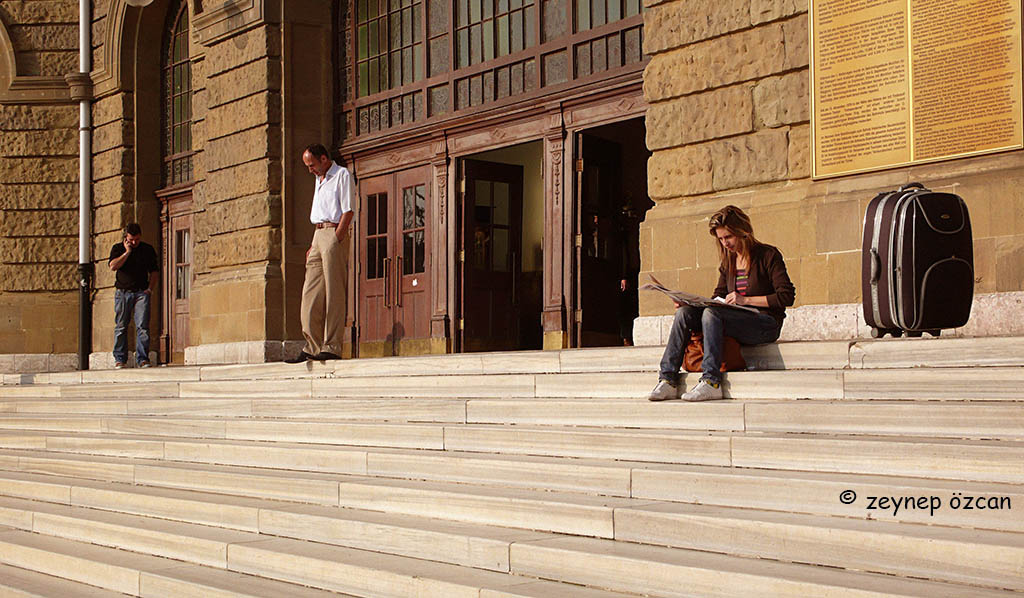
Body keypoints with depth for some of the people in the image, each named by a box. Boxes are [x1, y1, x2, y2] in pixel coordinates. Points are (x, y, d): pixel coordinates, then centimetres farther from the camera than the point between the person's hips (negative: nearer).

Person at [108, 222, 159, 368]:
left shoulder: (148, 249, 11)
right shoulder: (118, 248, 7)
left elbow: (155, 271, 14)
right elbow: (113, 266, -10)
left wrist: (150, 288, 2)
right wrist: (127, 252, -10)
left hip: (142, 292, 0)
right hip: (123, 292, 0)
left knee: (142, 326, -10)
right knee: (121, 327, 2)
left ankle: (142, 359, -11)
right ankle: (120, 359, 8)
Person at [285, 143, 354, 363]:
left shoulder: (342, 175, -3)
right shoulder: (319, 180, 23)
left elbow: (347, 212, -11)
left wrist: (336, 241, -18)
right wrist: (314, 245, 15)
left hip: (335, 233, -9)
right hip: (319, 235, 9)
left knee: (334, 294, -8)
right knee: (311, 293, 3)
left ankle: (331, 347, -9)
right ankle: (312, 347, 3)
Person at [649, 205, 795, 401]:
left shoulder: (768, 255, -3)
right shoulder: (728, 262, 17)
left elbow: (787, 296, -10)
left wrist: (745, 300, -16)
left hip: (765, 323, -7)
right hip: (737, 321, 7)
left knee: (711, 313, -31)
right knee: (684, 313, -14)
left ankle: (711, 382, -36)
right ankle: (667, 380, -23)